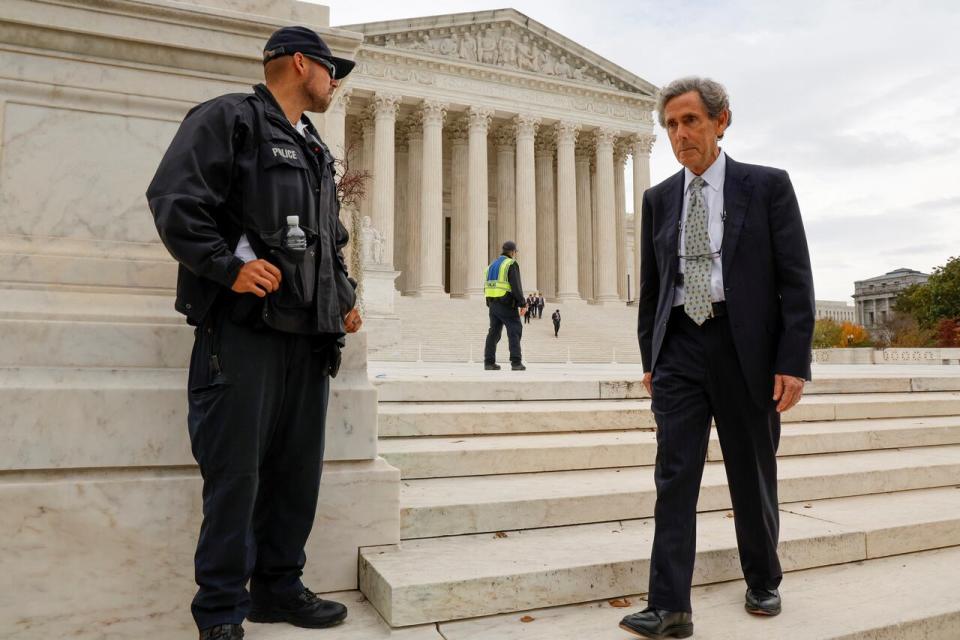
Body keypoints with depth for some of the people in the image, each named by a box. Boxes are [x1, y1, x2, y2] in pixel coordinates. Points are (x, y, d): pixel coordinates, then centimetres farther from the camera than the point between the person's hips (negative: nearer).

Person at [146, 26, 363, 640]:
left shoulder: (318, 151, 25)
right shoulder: (229, 118, 2)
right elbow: (175, 200, -10)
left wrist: (345, 295, 16)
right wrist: (229, 266, -20)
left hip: (310, 335, 8)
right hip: (244, 327, -7)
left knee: (298, 470, 10)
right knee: (235, 475, -2)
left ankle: (278, 588, 25)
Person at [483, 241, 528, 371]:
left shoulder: (493, 265, 17)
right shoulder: (512, 264, -7)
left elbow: (487, 288, 17)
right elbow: (516, 286, -17)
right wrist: (523, 304, -13)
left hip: (493, 304, 7)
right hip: (507, 304, -7)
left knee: (494, 332, 8)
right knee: (515, 332, -3)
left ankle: (489, 362, 4)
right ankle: (516, 362, -10)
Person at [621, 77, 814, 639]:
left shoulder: (768, 186, 1)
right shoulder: (659, 198, 10)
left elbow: (795, 280, -3)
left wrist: (794, 362, -10)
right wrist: (649, 356, 11)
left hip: (745, 347, -2)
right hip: (679, 348, 2)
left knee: (753, 477, 11)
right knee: (674, 478, -2)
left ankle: (763, 583, 34)